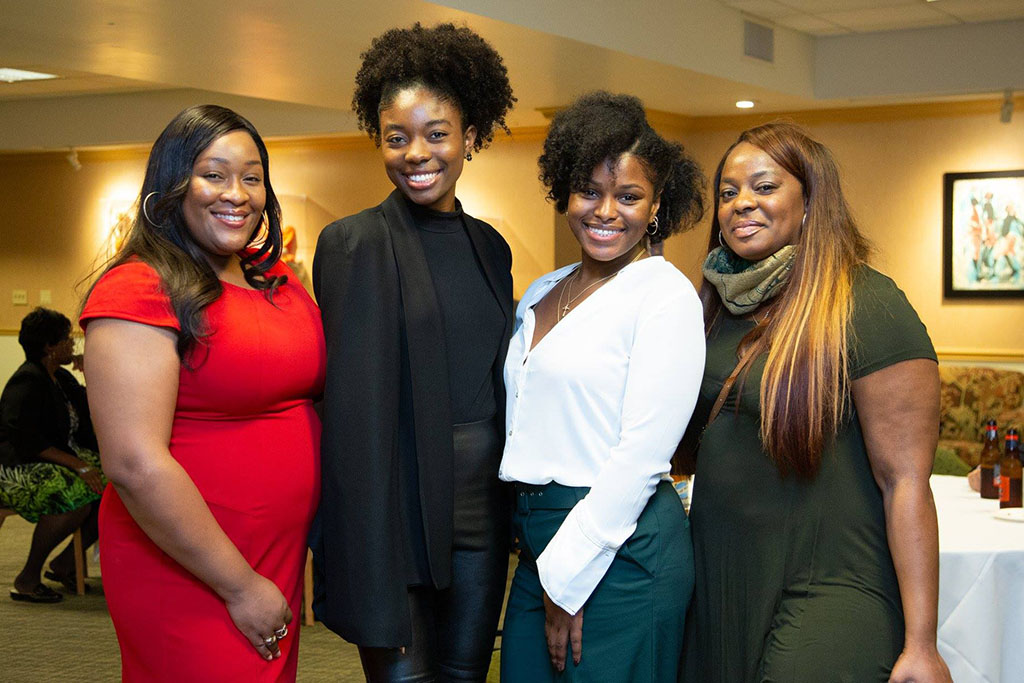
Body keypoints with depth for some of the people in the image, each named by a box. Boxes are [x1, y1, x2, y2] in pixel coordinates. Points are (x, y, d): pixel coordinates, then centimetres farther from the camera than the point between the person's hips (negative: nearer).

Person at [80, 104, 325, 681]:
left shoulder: (279, 282, 8)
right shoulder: (138, 289, -14)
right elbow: (136, 466, -21)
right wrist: (241, 587, -15)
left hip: (281, 563, 7)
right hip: (187, 579, -7)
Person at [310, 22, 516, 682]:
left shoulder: (489, 245, 10)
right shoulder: (357, 243, -9)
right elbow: (355, 411, -14)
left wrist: (513, 513, 10)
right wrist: (370, 580, -18)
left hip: (483, 508, 6)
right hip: (398, 507, -6)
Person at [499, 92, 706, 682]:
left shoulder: (666, 294, -10)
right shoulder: (543, 294, 12)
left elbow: (643, 454, -15)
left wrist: (567, 576, -14)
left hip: (622, 549, -6)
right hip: (539, 544, 7)